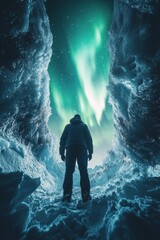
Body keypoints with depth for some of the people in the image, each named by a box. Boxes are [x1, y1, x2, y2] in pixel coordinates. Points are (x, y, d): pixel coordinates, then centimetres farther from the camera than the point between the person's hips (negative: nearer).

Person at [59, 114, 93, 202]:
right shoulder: (84, 126, 12)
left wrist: (62, 153, 8)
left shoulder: (68, 126, 16)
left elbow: (62, 139, 8)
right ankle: (85, 195, -5)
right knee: (83, 172, 0)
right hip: (82, 149, -1)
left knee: (69, 172, 1)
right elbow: (89, 139, 4)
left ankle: (67, 195, -4)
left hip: (70, 150, 1)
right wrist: (90, 152, 4)